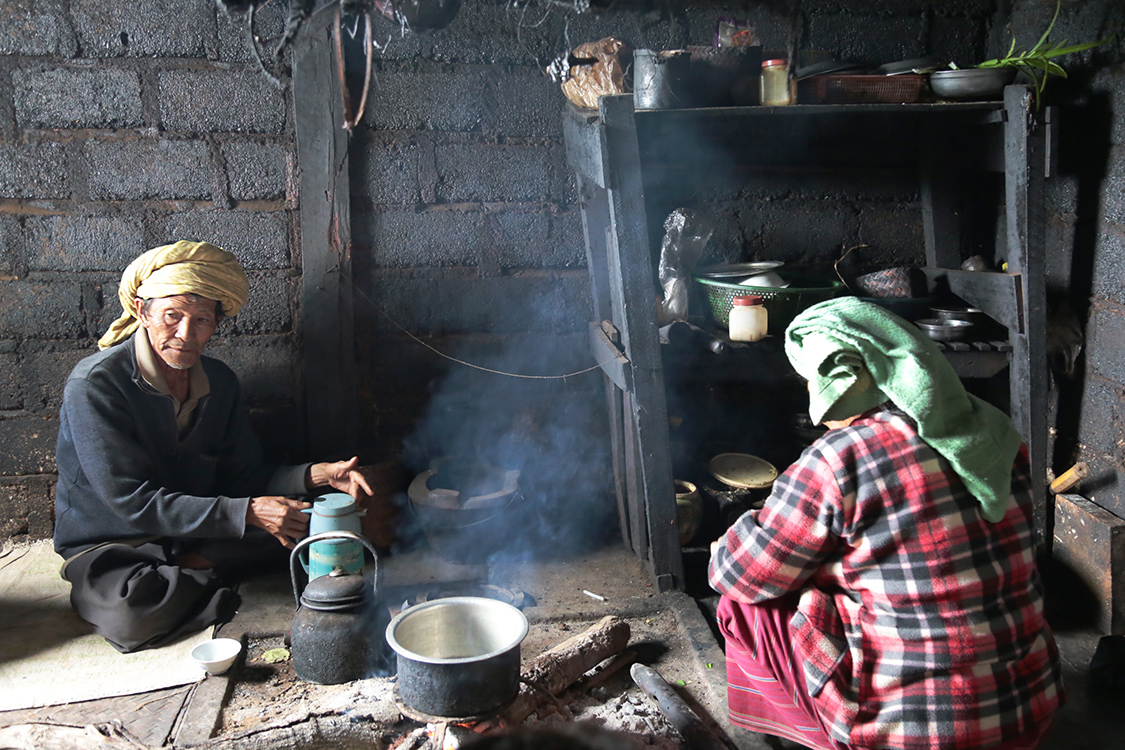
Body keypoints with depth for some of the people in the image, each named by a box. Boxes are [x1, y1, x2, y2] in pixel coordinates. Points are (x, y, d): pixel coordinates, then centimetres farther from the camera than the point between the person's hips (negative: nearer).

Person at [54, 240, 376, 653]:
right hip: (109, 545, -5)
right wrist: (247, 513, -30)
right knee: (132, 618, -36)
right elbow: (132, 501, -24)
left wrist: (316, 475, -17)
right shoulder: (95, 384, -20)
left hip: (197, 535, 5)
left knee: (300, 525, -15)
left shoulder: (218, 382, 0)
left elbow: (245, 478, 3)